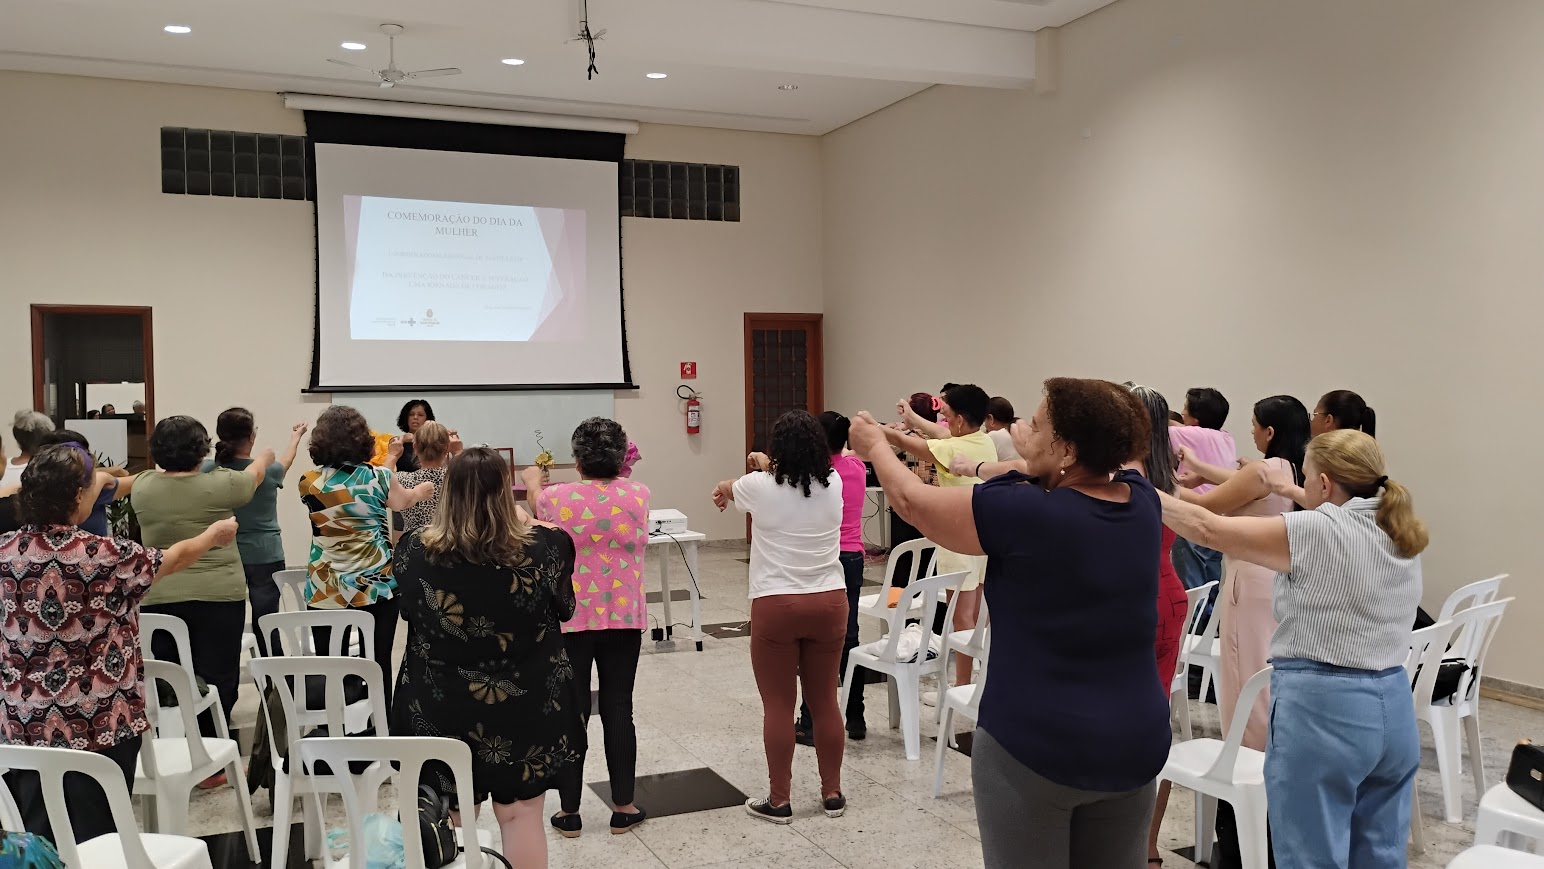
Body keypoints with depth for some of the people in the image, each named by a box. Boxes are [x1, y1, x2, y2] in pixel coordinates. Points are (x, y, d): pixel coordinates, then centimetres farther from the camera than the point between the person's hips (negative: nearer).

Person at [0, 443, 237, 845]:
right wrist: (215, 534, 21)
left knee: (38, 842, 15)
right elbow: (174, 558, 2)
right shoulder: (104, 556, -16)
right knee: (95, 841, 9)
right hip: (98, 726, -4)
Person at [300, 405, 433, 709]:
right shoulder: (377, 476, -6)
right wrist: (421, 490, 38)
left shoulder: (308, 483, 0)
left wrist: (390, 461, 28)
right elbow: (401, 501, 15)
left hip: (324, 593, 2)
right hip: (375, 589, -2)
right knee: (378, 666, 6)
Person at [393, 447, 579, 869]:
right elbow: (564, 609, 2)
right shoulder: (543, 546, -18)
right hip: (524, 708, -1)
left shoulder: (416, 549, -14)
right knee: (521, 815, 14)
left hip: (439, 710, 1)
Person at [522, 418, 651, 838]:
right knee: (619, 711, 10)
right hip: (624, 618, 2)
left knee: (572, 713, 8)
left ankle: (569, 811, 17)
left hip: (570, 619, -2)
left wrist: (533, 481, 32)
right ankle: (623, 807, 18)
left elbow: (535, 502, 11)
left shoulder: (558, 498, -12)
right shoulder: (638, 496, -6)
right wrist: (616, 472, 37)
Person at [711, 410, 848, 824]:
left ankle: (779, 800, 13)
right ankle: (832, 793, 22)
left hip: (776, 607, -3)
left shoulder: (761, 487, -8)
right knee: (825, 701, 12)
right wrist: (768, 468, 41)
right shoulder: (833, 484, 0)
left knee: (778, 705, 5)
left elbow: (724, 490, 16)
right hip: (829, 603, 4)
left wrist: (743, 480, 41)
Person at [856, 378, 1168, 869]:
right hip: (1133, 744, 6)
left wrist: (875, 446, 13)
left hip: (1035, 745, -6)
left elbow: (912, 501, -5)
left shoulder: (1024, 514, -19)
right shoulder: (1142, 501, -2)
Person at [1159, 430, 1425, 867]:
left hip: (1322, 708, -8)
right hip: (1393, 707, 8)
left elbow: (1209, 529, -11)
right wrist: (1284, 489, 37)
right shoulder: (1401, 533, 7)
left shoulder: (1315, 532, -14)